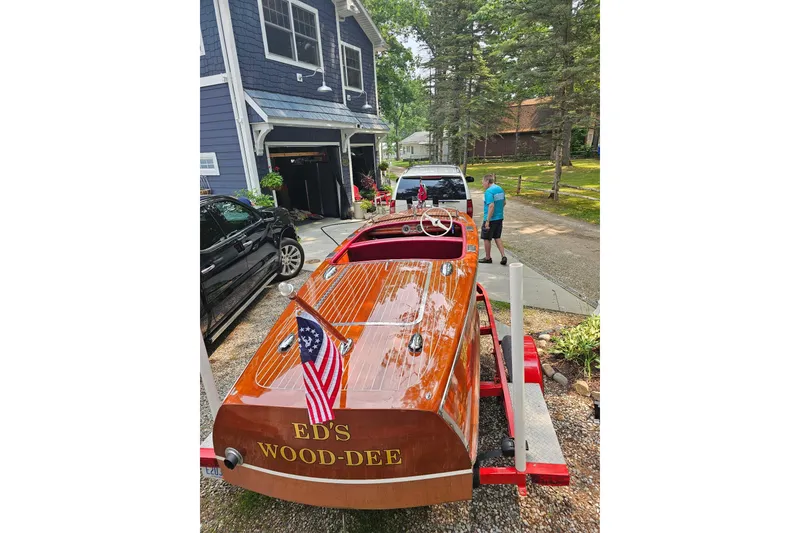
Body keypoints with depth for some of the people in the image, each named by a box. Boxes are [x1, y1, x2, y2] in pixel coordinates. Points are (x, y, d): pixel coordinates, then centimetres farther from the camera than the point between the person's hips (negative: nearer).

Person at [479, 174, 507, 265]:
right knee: (497, 237, 16)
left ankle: (488, 258, 18)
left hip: (490, 219, -8)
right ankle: (503, 256, 7)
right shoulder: (500, 189, 9)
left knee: (486, 238, 7)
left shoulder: (489, 191, -18)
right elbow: (504, 203, 18)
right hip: (499, 218, 8)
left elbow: (491, 206, -26)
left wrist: (487, 221, -25)